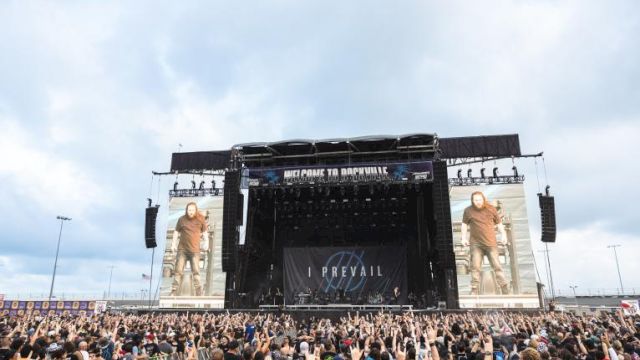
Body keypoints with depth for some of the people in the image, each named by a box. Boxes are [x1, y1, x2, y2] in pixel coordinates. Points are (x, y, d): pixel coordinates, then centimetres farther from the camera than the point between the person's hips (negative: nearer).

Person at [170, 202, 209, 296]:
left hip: (195, 250, -1)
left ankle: (199, 293, 1)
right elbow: (176, 231, 12)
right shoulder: (181, 219, 2)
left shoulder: (201, 219, 0)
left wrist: (206, 241, -1)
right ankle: (174, 291, 6)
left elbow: (204, 231, 11)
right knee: (178, 270, 0)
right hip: (182, 249, 1)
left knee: (196, 271, -4)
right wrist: (173, 243, 5)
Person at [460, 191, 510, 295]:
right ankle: (474, 289, 3)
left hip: (491, 242, 0)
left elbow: (499, 223, 15)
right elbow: (464, 224, 14)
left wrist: (503, 235, 7)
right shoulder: (468, 211, 2)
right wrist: (464, 238, 8)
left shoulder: (491, 209, 4)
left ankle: (505, 288, 7)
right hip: (475, 243, 0)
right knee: (475, 266, -3)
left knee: (496, 265, 0)